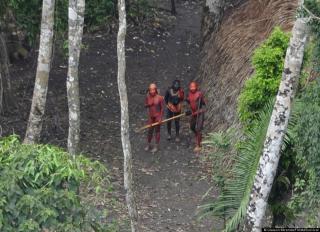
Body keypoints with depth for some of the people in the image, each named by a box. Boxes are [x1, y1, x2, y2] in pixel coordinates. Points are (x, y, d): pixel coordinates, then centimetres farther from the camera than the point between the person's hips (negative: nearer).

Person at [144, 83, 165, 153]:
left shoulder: (160, 98, -17)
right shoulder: (148, 97, -6)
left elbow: (162, 108, -11)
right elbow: (145, 105, 7)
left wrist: (161, 117, -13)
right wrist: (148, 104, -16)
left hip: (157, 116, -4)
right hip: (150, 116, 4)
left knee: (157, 131, 8)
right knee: (150, 131, 12)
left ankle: (156, 146, 20)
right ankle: (148, 145, 29)